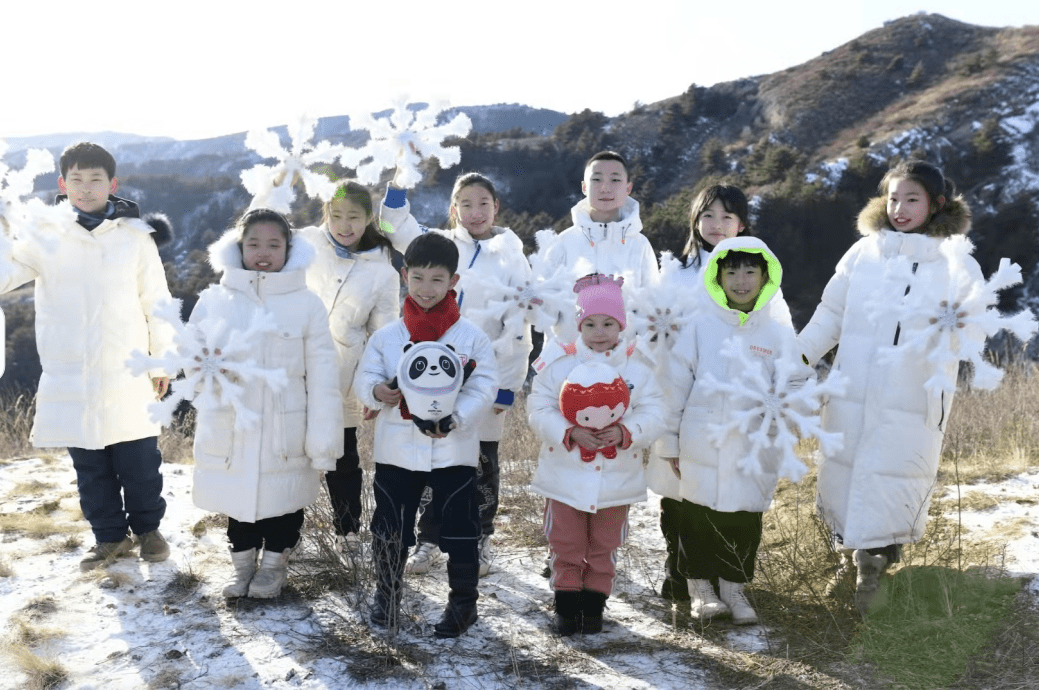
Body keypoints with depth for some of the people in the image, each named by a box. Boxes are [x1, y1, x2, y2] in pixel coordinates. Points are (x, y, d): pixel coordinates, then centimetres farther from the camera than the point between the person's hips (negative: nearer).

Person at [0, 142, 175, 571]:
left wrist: (163, 359, 7)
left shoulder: (135, 235, -2)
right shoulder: (44, 234, -1)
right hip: (70, 375, 1)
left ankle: (147, 527, 29)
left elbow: (156, 301, 4)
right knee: (90, 464, 12)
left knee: (139, 460, 8)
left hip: (128, 373, -1)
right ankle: (110, 536, 28)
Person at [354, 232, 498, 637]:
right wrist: (376, 391, -20)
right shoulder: (386, 337, 3)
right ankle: (386, 596, 31)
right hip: (397, 451, 2)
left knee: (459, 531, 7)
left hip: (454, 452, -1)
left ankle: (463, 603, 26)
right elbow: (363, 379, 4)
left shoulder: (471, 338, -4)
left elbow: (483, 389, -8)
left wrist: (455, 418, -25)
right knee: (390, 530, 11)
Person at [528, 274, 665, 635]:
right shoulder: (559, 366, -5)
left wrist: (625, 433, -24)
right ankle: (566, 605, 24)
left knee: (604, 548, 13)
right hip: (565, 475, -1)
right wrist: (570, 433, -23)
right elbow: (540, 411, -8)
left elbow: (653, 415, -6)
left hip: (616, 478, 1)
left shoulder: (638, 369, -2)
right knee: (566, 547, 9)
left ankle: (594, 605, 28)